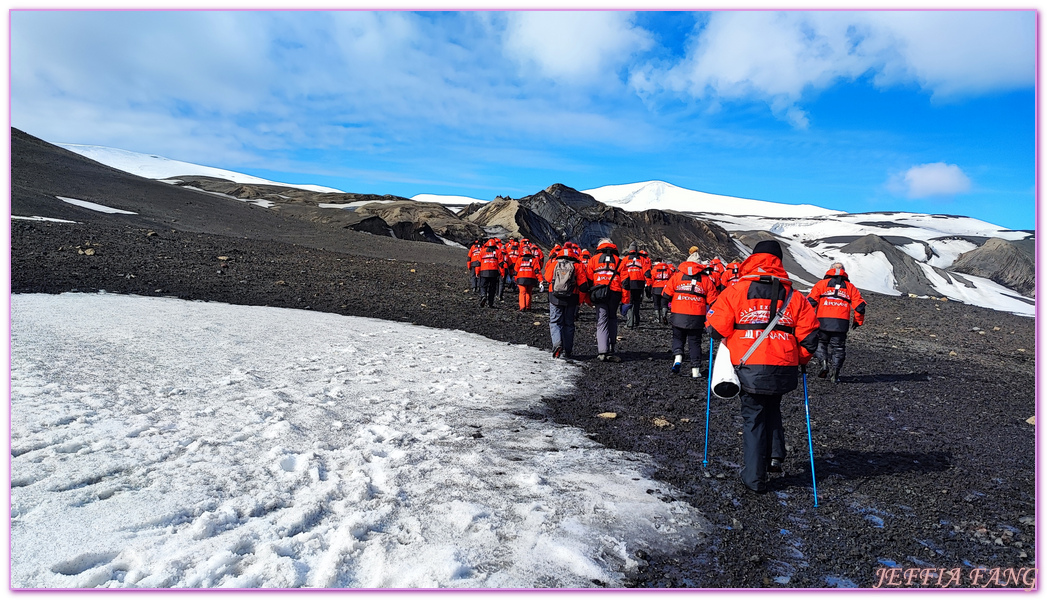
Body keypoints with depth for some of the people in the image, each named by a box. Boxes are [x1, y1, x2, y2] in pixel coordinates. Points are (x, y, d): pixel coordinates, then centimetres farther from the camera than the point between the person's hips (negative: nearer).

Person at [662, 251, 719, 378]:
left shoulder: (677, 275, 0)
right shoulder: (706, 279, 3)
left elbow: (666, 294, 0)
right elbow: (712, 301, 4)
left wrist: (670, 303, 20)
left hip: (678, 315, 0)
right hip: (697, 317, 1)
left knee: (678, 337, 19)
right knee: (695, 342, 11)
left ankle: (677, 356, -6)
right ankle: (695, 369, 11)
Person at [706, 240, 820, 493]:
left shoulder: (736, 290, -3)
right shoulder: (794, 295, 6)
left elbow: (716, 328, -5)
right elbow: (809, 335, 4)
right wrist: (800, 361, 19)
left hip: (750, 368, -3)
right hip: (784, 369, 3)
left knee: (753, 418, 9)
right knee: (772, 408, 28)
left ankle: (755, 477, 12)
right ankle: (775, 455, 18)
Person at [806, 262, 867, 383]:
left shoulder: (821, 283, 10)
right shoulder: (850, 287, 17)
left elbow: (811, 300, -2)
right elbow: (859, 305, 10)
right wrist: (858, 321, 23)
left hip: (823, 322, -1)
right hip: (842, 323, 1)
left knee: (820, 342, 17)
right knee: (838, 348, 11)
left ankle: (822, 362, -7)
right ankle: (835, 375, 6)